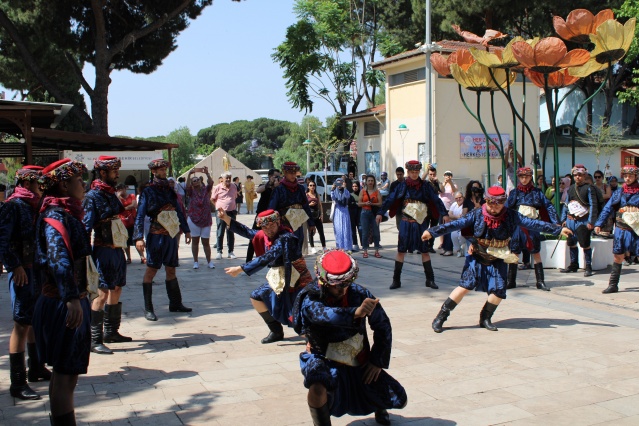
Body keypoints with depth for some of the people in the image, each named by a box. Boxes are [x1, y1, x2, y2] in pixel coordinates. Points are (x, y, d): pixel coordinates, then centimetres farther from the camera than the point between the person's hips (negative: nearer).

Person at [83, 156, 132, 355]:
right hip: (104, 251, -9)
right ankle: (94, 340, -4)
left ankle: (111, 332, 27)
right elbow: (86, 226, -17)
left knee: (116, 290, 15)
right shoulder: (92, 196, -11)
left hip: (117, 249, 9)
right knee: (102, 293, -9)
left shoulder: (111, 194, 14)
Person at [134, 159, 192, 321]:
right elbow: (140, 215, -10)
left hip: (171, 235, 6)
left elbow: (178, 211, 19)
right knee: (151, 270, -2)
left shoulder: (169, 189, 13)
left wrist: (186, 230, 17)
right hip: (156, 235, -6)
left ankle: (175, 303, 21)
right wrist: (139, 237, -19)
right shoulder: (148, 191, -5)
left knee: (171, 270, 12)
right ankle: (148, 309, 4)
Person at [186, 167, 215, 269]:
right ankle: (195, 262, 14)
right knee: (195, 241, 6)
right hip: (193, 220, 0)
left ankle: (209, 261, 13)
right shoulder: (191, 192, -1)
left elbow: (210, 183, -16)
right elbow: (187, 186, -21)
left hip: (206, 220, 0)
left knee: (206, 242, 5)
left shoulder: (205, 190, 1)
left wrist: (207, 173, -31)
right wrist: (189, 175, -33)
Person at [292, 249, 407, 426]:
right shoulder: (309, 299, -23)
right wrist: (356, 313, -64)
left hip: (360, 363, 4)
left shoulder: (359, 294, -15)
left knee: (399, 400, 3)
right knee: (317, 389, -38)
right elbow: (326, 314, -47)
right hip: (325, 360, -3)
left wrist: (377, 361, -1)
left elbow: (383, 326, 0)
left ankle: (379, 405, 41)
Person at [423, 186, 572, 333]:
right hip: (477, 257, -2)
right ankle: (441, 316, -6)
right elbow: (455, 224, -17)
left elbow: (532, 223, -7)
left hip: (498, 260, 3)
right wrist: (432, 232, -24)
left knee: (499, 290, -9)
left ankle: (485, 319, 15)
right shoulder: (477, 214, -13)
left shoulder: (511, 216, -8)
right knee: (466, 285, -14)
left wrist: (558, 229, -9)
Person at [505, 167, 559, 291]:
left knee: (536, 253, 1)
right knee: (514, 253, 2)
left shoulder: (537, 192, 5)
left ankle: (540, 282, 7)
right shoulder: (514, 192, 7)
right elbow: (506, 209, 1)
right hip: (517, 225, 1)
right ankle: (511, 281, 11)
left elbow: (548, 206, -1)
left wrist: (556, 222, -11)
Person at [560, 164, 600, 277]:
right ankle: (574, 265, 25)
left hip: (582, 221, -6)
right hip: (570, 220, 6)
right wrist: (563, 219, 13)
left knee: (585, 245, -4)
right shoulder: (570, 189, 13)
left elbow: (593, 205, -10)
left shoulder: (589, 188, -5)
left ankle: (588, 267, 5)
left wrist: (591, 221, -15)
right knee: (571, 243, 12)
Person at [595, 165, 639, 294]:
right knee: (618, 257, 7)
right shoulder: (619, 193, 8)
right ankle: (613, 285, 13)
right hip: (621, 229, 2)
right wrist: (598, 224, 0)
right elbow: (608, 209, 7)